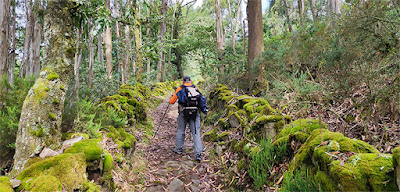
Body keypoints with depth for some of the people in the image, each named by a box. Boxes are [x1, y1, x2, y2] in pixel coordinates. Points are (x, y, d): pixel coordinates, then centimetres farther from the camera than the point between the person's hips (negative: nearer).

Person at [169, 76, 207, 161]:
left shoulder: (180, 89, 4)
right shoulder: (196, 88, 9)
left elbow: (172, 101, 8)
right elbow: (202, 99, 7)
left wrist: (172, 97, 28)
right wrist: (204, 109, 21)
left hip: (183, 113, -1)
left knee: (180, 130, 17)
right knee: (196, 133, 1)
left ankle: (178, 149, 29)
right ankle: (198, 153, -6)